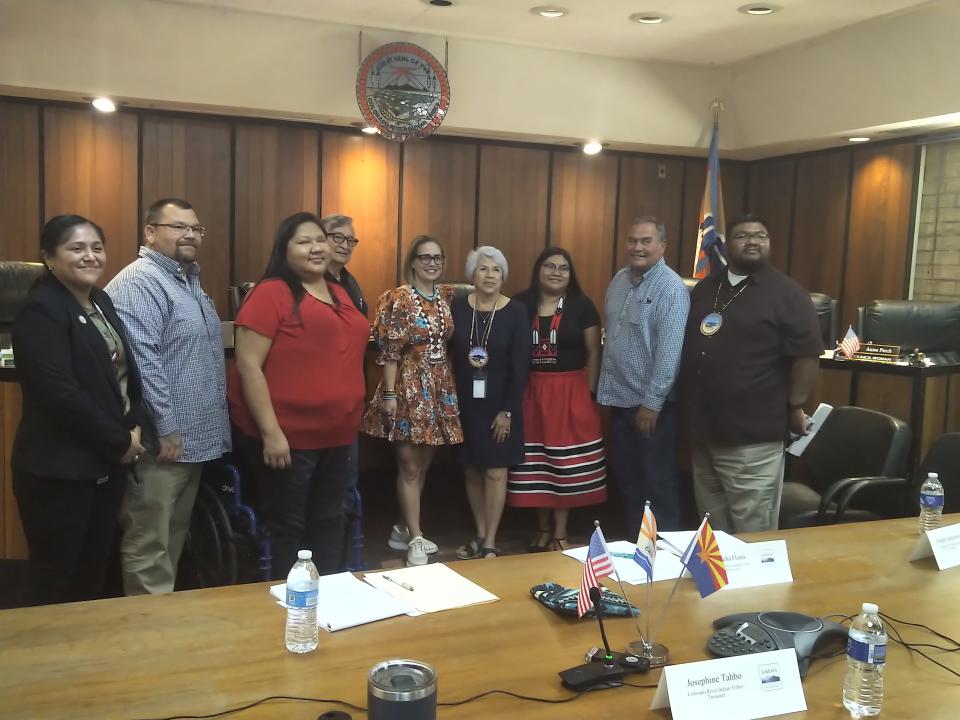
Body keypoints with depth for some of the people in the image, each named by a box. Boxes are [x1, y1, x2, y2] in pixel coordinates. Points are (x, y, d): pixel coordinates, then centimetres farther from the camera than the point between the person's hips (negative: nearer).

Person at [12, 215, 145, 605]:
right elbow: (60, 393, -23)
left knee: (94, 569, 16)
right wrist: (120, 441, -15)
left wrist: (135, 424, 0)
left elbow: (126, 369, 16)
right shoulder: (40, 310, -15)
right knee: (56, 579, 5)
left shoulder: (101, 300, 10)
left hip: (106, 462, 8)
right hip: (59, 469, -8)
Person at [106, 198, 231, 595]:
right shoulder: (139, 282, -15)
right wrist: (167, 428, -22)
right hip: (163, 442, -10)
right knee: (149, 548, 1)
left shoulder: (189, 280, 16)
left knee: (173, 542, 19)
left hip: (194, 439, 10)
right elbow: (141, 361, -23)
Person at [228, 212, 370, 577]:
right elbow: (248, 365, -15)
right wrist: (271, 432, -19)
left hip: (335, 435, 7)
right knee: (287, 530, 6)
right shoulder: (270, 293, -10)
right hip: (286, 436, -7)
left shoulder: (340, 295, 12)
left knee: (329, 523, 17)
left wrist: (350, 421, 17)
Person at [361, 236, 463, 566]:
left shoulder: (447, 296, 8)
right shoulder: (399, 299, -10)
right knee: (409, 465, 0)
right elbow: (389, 351, -12)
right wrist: (389, 393, -15)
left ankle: (404, 528, 26)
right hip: (409, 387, -6)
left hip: (440, 387, 6)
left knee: (424, 462, 13)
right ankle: (416, 539, 8)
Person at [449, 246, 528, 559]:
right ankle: (480, 535, 23)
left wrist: (507, 410, -10)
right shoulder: (457, 306, -2)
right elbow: (445, 353, 2)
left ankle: (490, 542, 10)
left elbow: (520, 365, -7)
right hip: (464, 402, 2)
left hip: (499, 403, -2)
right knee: (471, 470, 10)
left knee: (495, 472, 1)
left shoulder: (516, 312, -6)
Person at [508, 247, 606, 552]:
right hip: (531, 392, 1)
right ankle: (543, 528, 21)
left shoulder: (581, 305, 0)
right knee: (535, 461, 6)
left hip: (570, 392, -1)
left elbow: (593, 353, 3)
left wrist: (589, 392, -2)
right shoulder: (521, 304, 2)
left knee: (567, 460, 2)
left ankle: (561, 530, 15)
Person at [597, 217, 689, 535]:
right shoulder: (619, 279, 8)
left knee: (657, 482, 5)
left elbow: (669, 351, -20)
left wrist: (652, 403, -19)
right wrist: (605, 389, 14)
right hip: (620, 398, 7)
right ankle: (633, 541, 32)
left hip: (652, 404, -7)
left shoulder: (671, 289, -16)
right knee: (627, 477, 17)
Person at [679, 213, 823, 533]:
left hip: (752, 436, -6)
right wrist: (688, 405, 16)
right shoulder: (704, 288, 12)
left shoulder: (787, 294, -8)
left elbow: (806, 356, -10)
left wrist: (795, 407, -10)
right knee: (711, 526, 19)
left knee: (752, 533, 1)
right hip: (703, 428, 7)